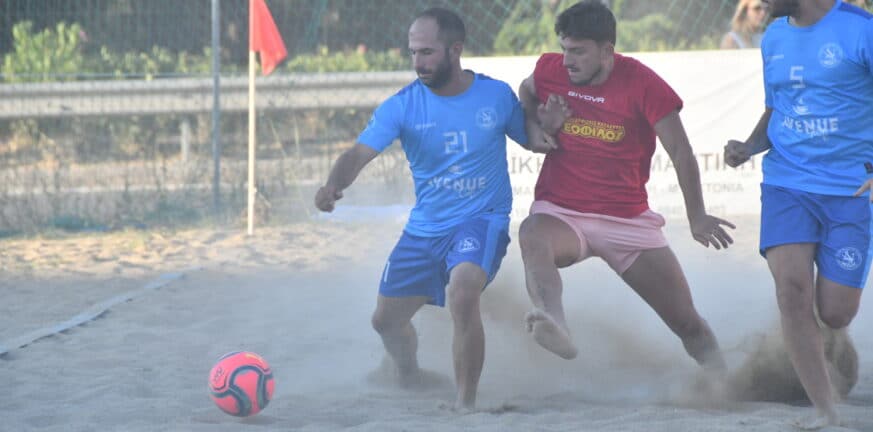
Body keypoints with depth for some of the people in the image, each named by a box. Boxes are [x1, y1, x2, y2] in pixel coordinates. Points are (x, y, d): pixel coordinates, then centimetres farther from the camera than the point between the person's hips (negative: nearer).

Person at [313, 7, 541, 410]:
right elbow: (360, 152, -21)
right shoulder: (402, 106, -9)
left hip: (482, 221, -4)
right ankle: (409, 374, 51)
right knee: (386, 318, 16)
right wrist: (334, 184, -43)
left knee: (461, 294, -33)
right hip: (424, 226, 4)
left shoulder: (497, 96, -8)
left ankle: (466, 403, -21)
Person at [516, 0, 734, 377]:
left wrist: (697, 217, -15)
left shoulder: (641, 84, -10)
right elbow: (527, 93, 25)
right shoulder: (550, 71, 0)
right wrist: (537, 124, 3)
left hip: (629, 219, 0)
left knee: (687, 321, 2)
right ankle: (554, 324, -64)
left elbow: (680, 152, -9)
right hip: (560, 213, 0)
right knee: (533, 236, -39)